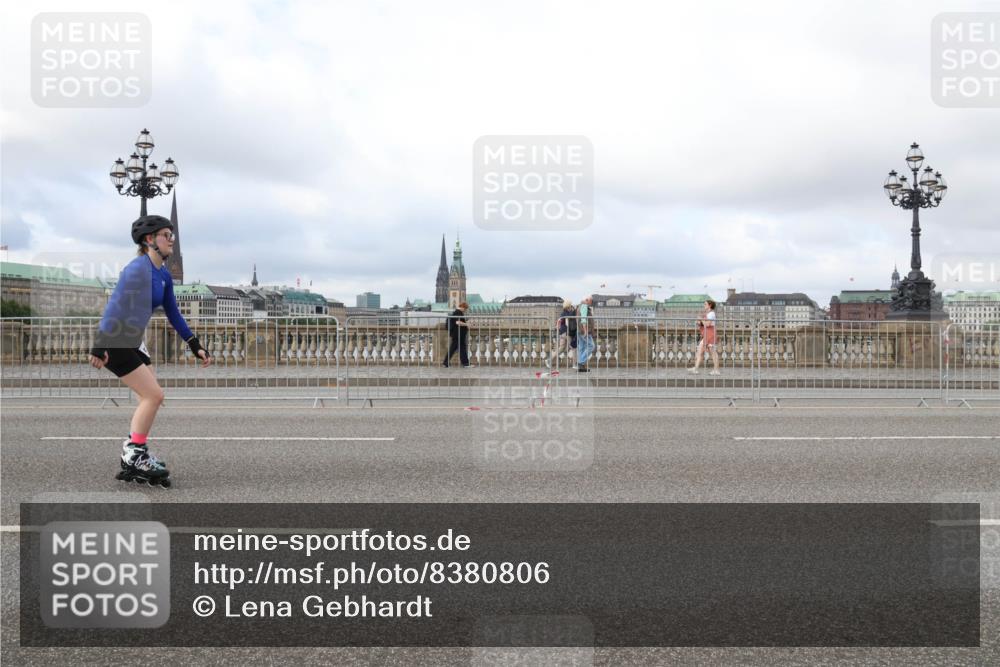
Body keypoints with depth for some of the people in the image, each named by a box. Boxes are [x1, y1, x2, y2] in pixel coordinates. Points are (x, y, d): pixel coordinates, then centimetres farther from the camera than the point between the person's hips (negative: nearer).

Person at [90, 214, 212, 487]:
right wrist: (99, 346, -29)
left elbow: (173, 314, 14)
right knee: (154, 395, -11)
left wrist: (195, 346, 12)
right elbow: (115, 307, -24)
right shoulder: (138, 269, -18)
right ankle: (134, 456, 1)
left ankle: (134, 462, 18)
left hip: (133, 342, 9)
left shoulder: (163, 275, 9)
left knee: (151, 398, 10)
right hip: (114, 343, -9)